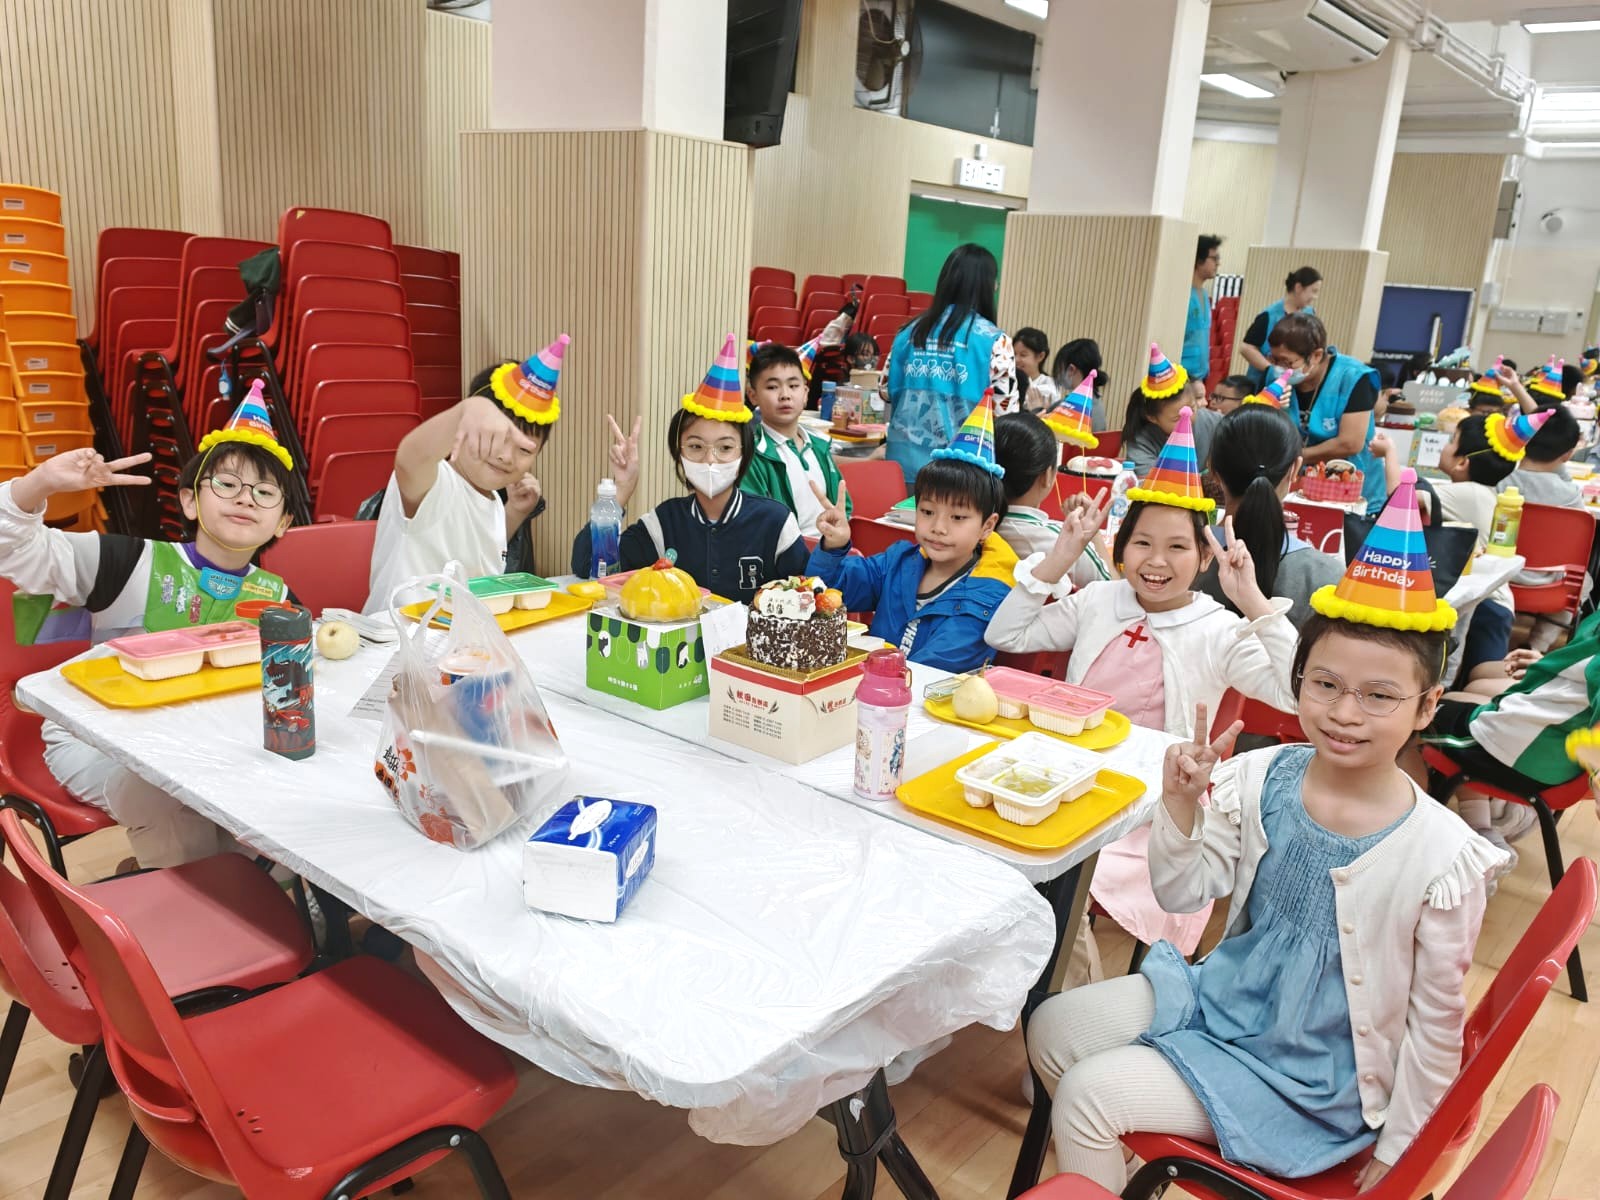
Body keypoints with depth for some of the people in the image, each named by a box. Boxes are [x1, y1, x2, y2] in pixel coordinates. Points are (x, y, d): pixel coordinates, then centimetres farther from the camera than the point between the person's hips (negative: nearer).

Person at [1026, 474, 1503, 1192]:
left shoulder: (1444, 857, -22)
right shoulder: (1261, 778, -11)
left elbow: (1436, 1021, -11)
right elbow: (1183, 894, -3)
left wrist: (1395, 1154, -4)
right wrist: (1181, 805, -22)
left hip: (1309, 1075, -5)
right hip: (1223, 996, 5)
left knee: (1089, 1095, -15)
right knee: (1051, 1028, 5)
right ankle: (1105, 1159, 30)